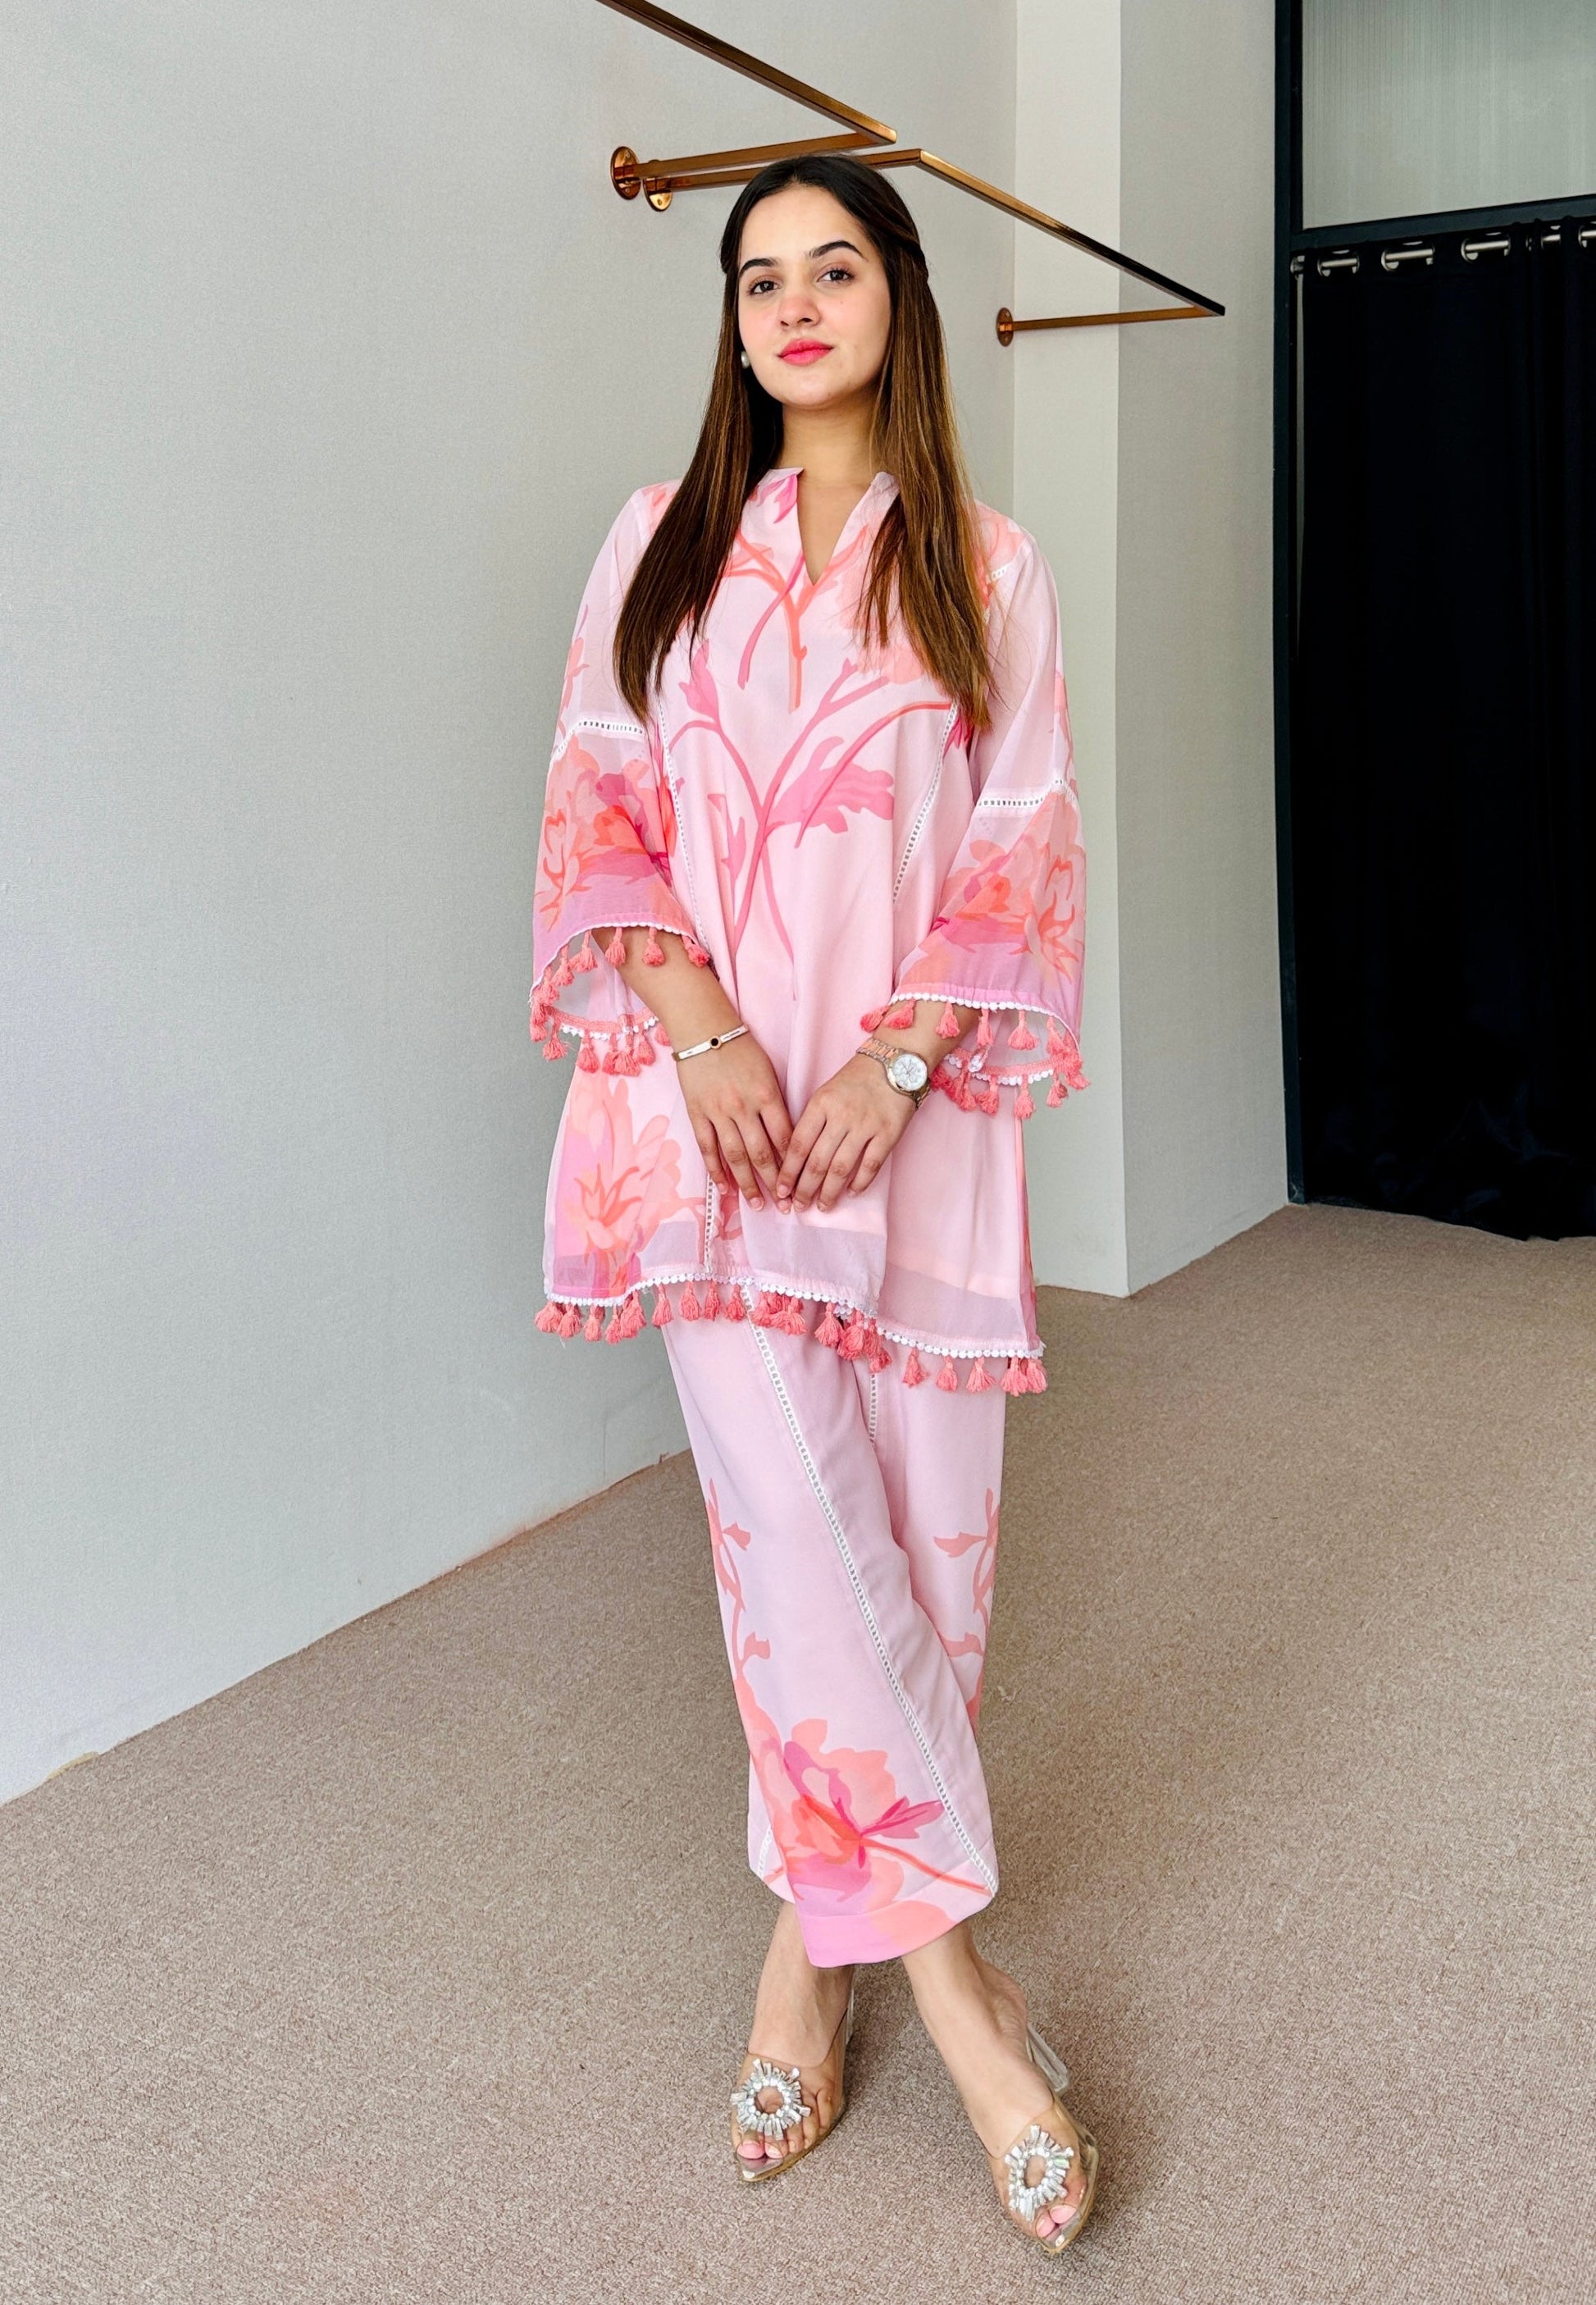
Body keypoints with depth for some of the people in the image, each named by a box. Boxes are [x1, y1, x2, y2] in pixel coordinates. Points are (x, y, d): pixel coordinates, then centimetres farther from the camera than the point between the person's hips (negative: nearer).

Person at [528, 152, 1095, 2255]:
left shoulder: (986, 571, 9)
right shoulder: (663, 544, 11)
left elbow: (1023, 851, 3)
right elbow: (598, 810, 6)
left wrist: (895, 1061, -11)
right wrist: (699, 1028, -10)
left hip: (908, 1103, 1)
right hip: (712, 1092, 0)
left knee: (916, 1519, 2)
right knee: (793, 1510, -10)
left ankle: (822, 1925, 21)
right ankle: (942, 1961, 2)